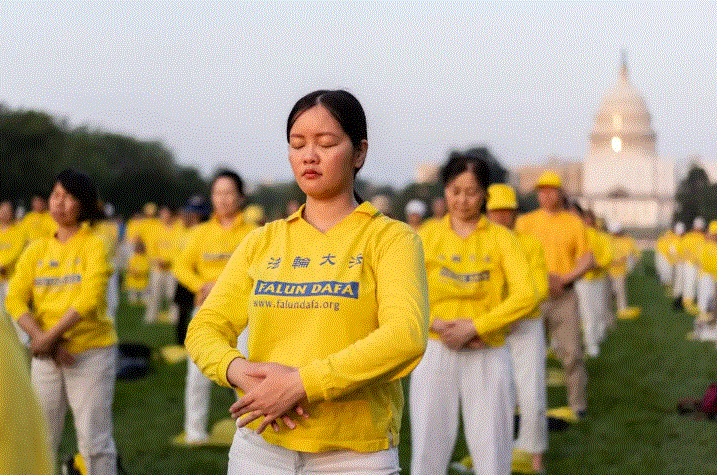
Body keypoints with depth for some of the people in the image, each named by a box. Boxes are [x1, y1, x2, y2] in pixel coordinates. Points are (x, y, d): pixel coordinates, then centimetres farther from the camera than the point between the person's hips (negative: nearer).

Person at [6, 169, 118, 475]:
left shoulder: (93, 246, -2)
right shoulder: (36, 250, 10)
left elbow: (89, 299, -15)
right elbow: (15, 300, 0)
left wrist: (49, 336, -20)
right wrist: (43, 339, -16)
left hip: (91, 350, -4)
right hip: (45, 356, 4)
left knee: (93, 439, -3)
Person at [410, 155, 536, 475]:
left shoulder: (501, 238, 4)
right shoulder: (427, 237, 7)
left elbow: (525, 296, -7)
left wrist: (474, 327, -14)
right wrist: (439, 325, -14)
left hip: (488, 355, -1)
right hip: (435, 352, 1)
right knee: (428, 447, 1)